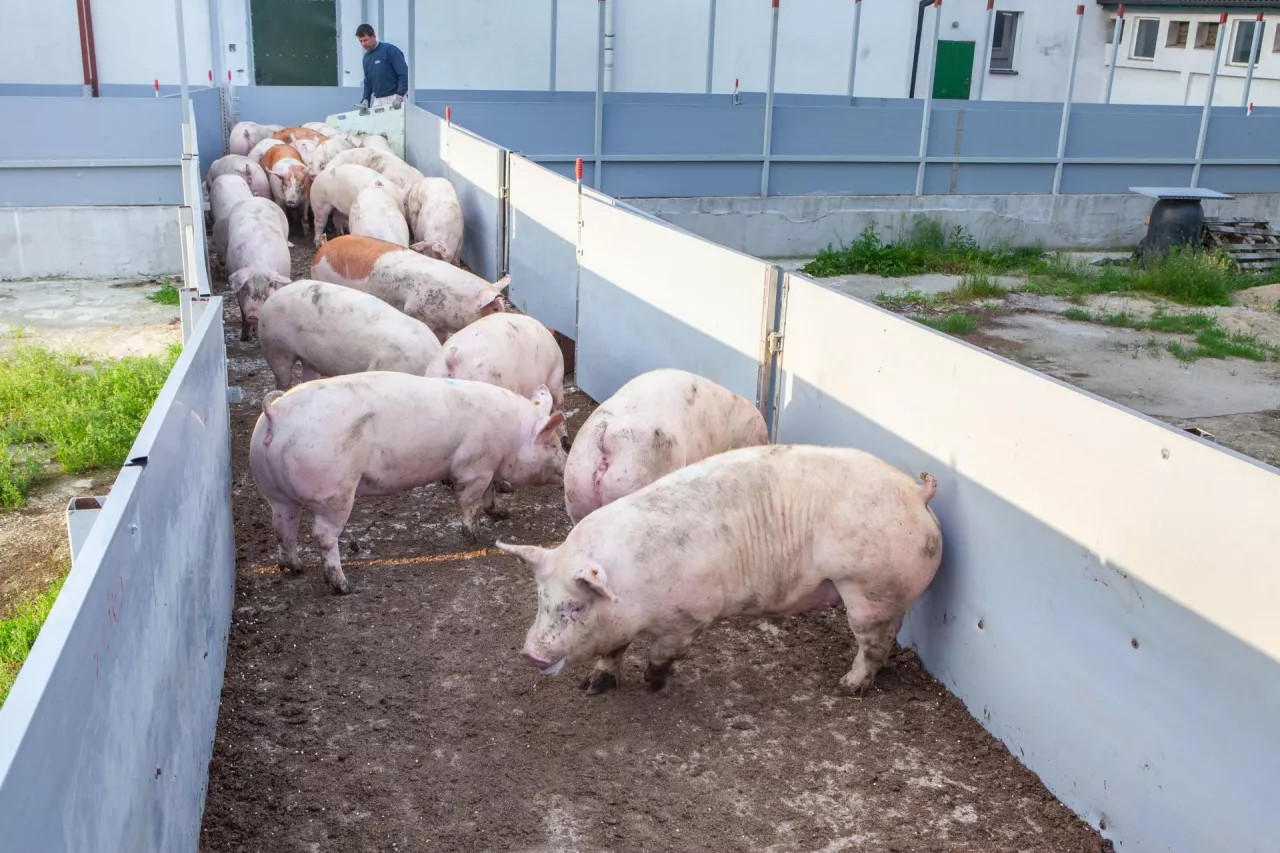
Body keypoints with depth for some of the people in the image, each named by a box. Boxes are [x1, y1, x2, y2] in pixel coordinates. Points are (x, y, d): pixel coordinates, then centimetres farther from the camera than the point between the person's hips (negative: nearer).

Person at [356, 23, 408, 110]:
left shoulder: (390, 50, -9)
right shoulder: (366, 57, 13)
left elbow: (404, 74, -14)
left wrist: (399, 96, -22)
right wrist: (366, 99, 3)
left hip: (394, 98, -7)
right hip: (377, 100, 7)